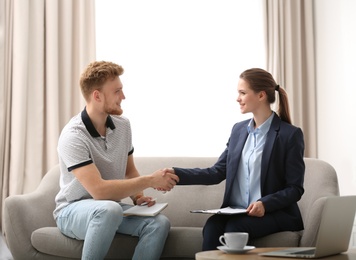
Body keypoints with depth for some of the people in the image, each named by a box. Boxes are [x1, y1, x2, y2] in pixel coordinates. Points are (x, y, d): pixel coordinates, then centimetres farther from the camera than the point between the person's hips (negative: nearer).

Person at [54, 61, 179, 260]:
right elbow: (99, 190, -30)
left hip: (109, 207, 6)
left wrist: (138, 196, -6)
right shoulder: (73, 136, -22)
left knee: (159, 223, -21)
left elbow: (130, 171, 15)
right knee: (109, 209, -39)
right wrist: (150, 181, -25)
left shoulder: (123, 125, 0)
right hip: (73, 211, -6)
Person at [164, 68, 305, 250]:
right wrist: (177, 174, -3)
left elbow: (295, 189, -5)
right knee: (212, 226, -28)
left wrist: (265, 204, -22)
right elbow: (217, 172, 9)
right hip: (237, 212, 4)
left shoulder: (290, 134, -5)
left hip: (274, 213, -4)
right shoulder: (239, 130, 13)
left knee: (235, 228, -34)